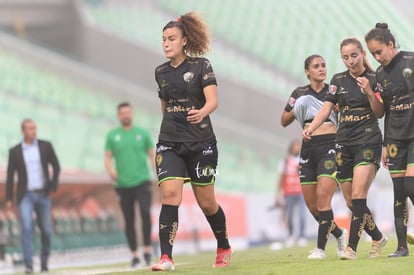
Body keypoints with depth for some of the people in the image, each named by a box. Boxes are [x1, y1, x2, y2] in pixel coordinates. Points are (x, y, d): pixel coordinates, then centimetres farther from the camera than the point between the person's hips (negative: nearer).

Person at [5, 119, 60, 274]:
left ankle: (44, 260, 28)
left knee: (46, 230, 5)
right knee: (27, 228, -18)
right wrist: (8, 199, -3)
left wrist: (54, 186, -9)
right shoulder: (14, 151, 0)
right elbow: (10, 176, 2)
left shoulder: (45, 146, 1)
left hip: (43, 195, 1)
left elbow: (56, 166, 5)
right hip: (25, 196, -1)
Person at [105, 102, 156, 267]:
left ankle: (147, 248, -9)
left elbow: (152, 156, 10)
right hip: (123, 184, 1)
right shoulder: (112, 135, 8)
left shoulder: (142, 133, 8)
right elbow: (108, 158, 7)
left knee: (145, 212, -21)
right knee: (129, 221, 3)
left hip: (142, 181, -1)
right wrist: (110, 170, -15)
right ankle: (134, 255, 12)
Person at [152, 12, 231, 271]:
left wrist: (202, 113, -36)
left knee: (206, 203, 6)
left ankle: (224, 248, 32)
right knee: (170, 195, -17)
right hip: (169, 143, 3)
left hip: (201, 143, -3)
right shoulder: (161, 72, 9)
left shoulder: (201, 65, -4)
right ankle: (166, 258, -22)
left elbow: (213, 99, -17)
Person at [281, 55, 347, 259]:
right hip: (308, 148, 4)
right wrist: (294, 110, -2)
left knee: (323, 196, -19)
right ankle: (339, 234, 27)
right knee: (311, 204, 4)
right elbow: (284, 121, 16)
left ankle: (320, 248, -16)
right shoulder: (300, 93, 12)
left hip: (330, 146, -4)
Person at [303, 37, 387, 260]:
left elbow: (380, 113, -3)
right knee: (351, 203, 5)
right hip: (344, 145, 5)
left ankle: (351, 247, -21)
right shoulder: (338, 80, 9)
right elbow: (326, 108, 2)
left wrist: (369, 92, -19)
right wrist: (311, 128, -15)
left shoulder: (374, 79, -1)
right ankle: (378, 238, 25)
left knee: (358, 196, -19)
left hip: (368, 142, -5)